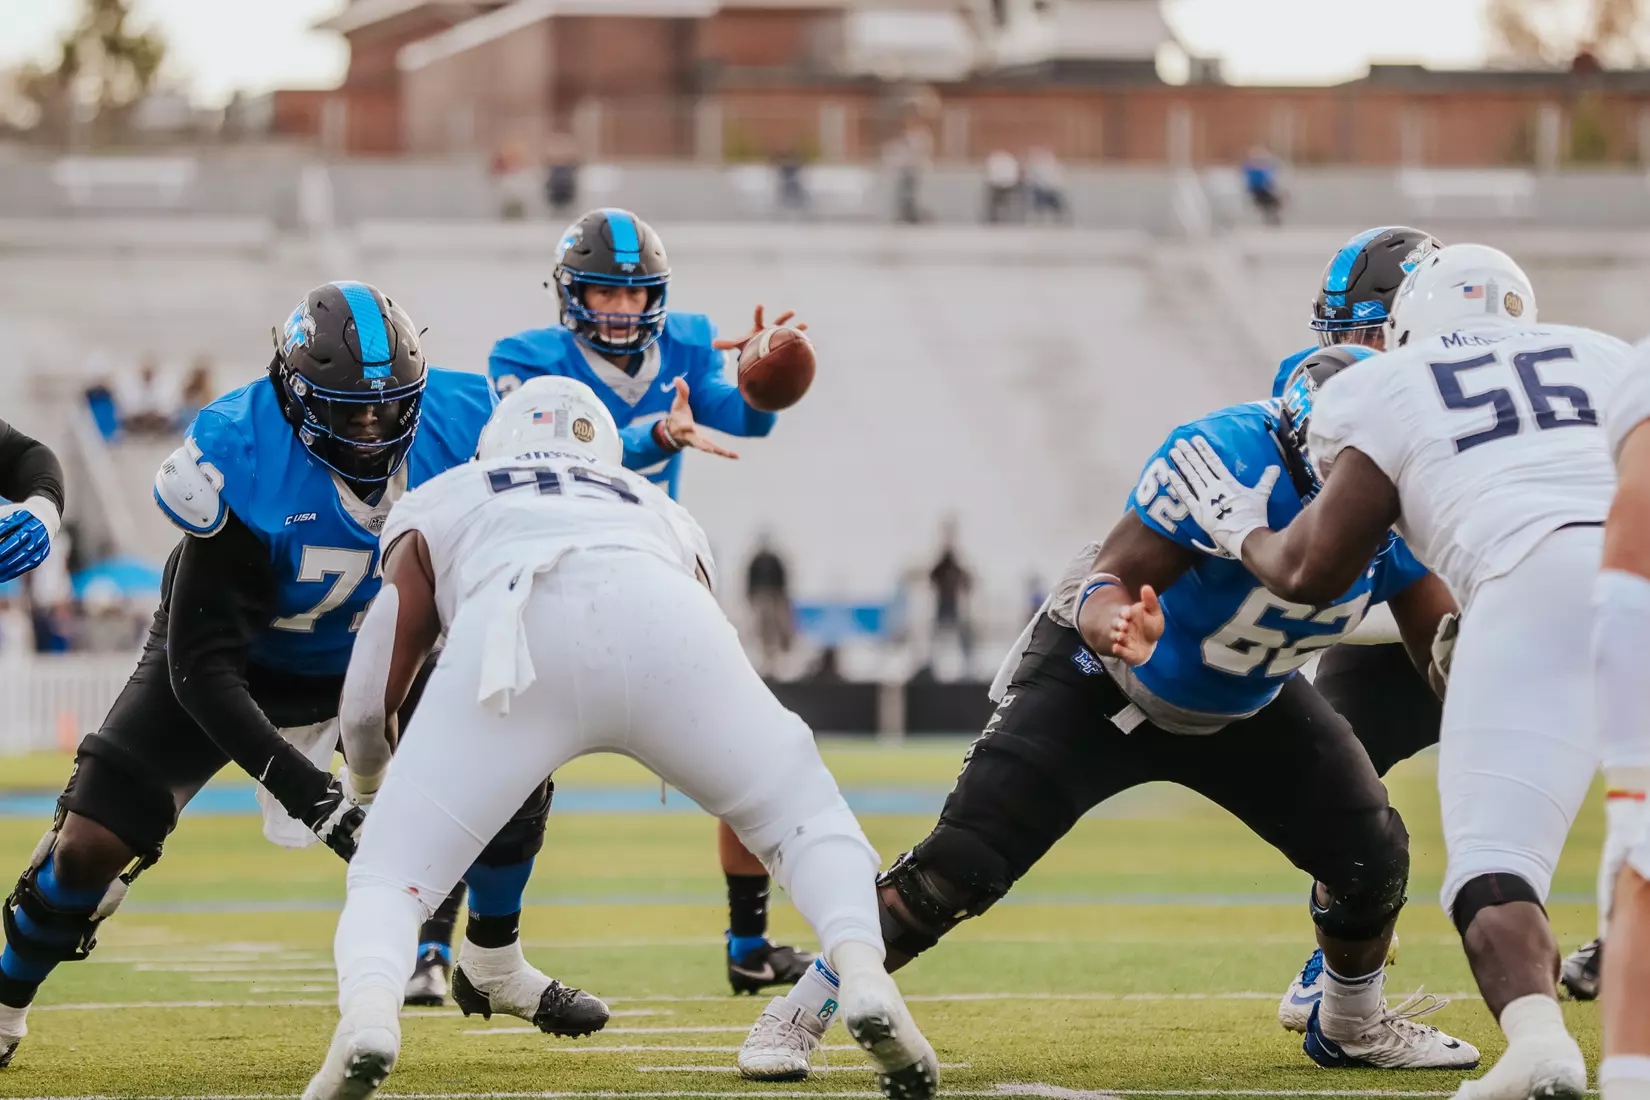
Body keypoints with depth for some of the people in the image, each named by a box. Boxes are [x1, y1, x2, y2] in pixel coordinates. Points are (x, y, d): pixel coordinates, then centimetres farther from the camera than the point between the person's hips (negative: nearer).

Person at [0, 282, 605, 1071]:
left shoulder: (455, 430, -25)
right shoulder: (241, 466, -36)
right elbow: (202, 666, -34)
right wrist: (307, 790, -42)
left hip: (374, 652, 4)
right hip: (236, 658, -4)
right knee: (91, 844, -15)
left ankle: (494, 969, 18)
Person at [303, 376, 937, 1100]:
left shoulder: (433, 506, 37)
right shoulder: (661, 513, 43)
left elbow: (367, 713, 30)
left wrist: (372, 795, 52)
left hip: (513, 632, -1)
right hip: (661, 624, 2)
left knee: (389, 877, 10)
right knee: (804, 817, 23)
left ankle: (366, 1013, -23)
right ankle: (864, 975, -5)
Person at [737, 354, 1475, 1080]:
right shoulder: (1229, 456, -36)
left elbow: (1445, 651, -12)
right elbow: (1113, 579, -34)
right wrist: (1115, 629, -57)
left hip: (1244, 705, 5)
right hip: (1103, 684, -5)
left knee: (1372, 856, -3)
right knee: (960, 869, -13)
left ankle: (1353, 1028, 26)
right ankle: (798, 1016, 0)